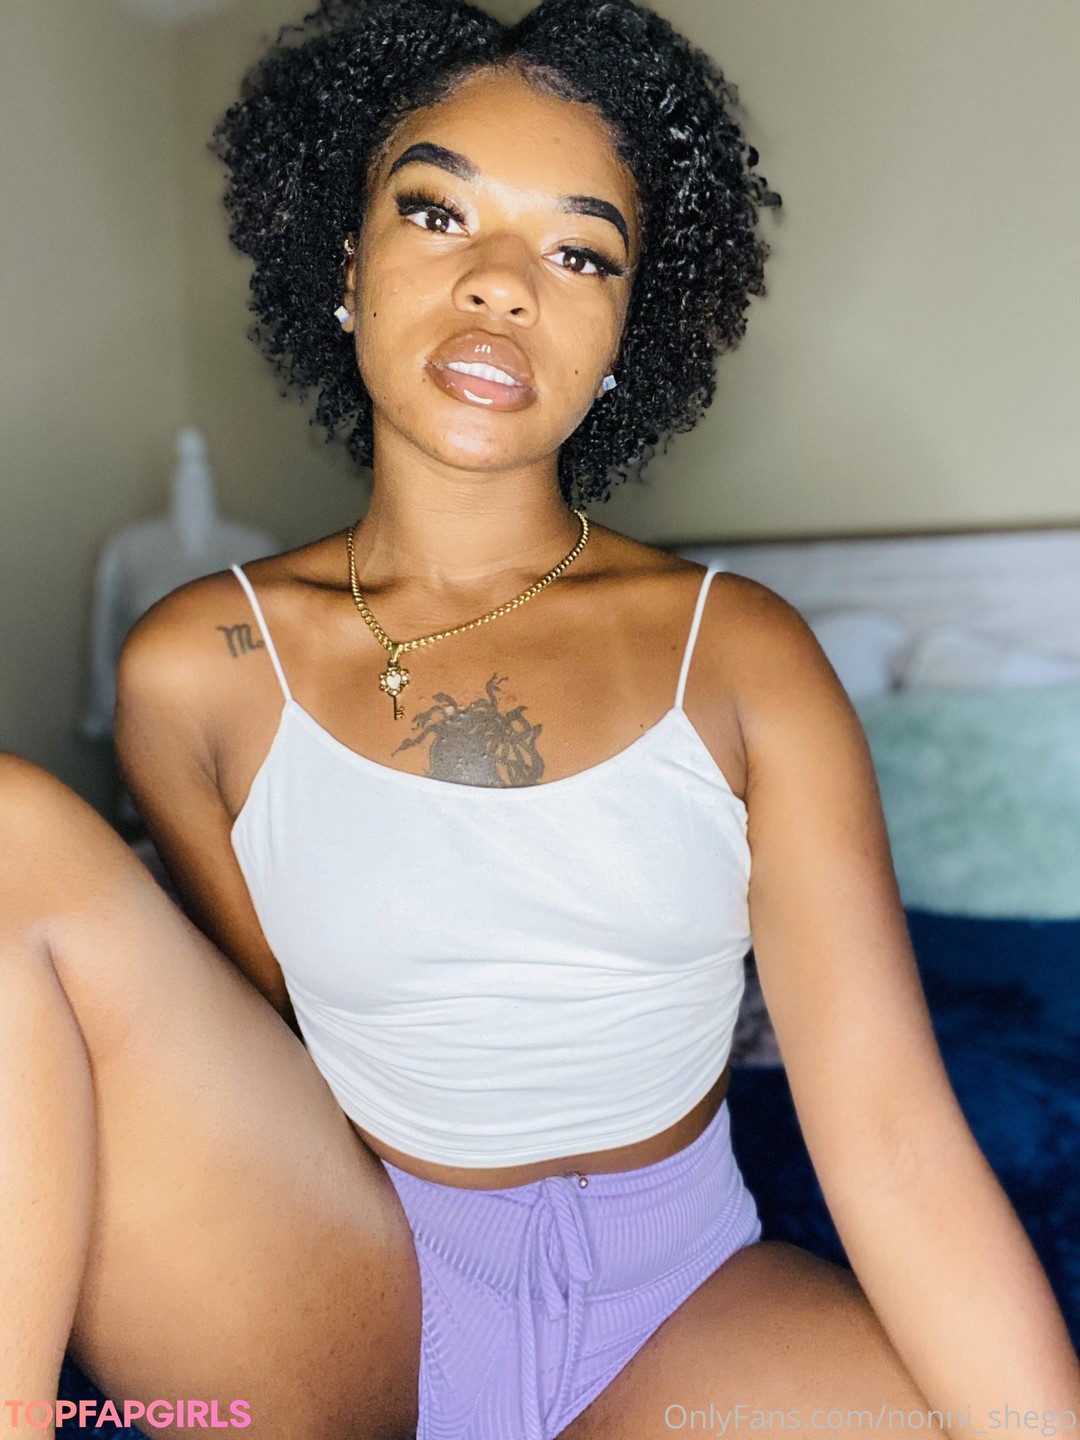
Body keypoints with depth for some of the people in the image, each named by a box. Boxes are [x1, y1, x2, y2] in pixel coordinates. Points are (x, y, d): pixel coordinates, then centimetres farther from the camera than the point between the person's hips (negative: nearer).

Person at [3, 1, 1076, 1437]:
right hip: (340, 1312, 1)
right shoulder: (196, 670, -5)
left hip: (685, 1311, 1)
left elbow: (898, 1142, -13)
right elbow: (259, 1053, 4)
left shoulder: (741, 654, -8)